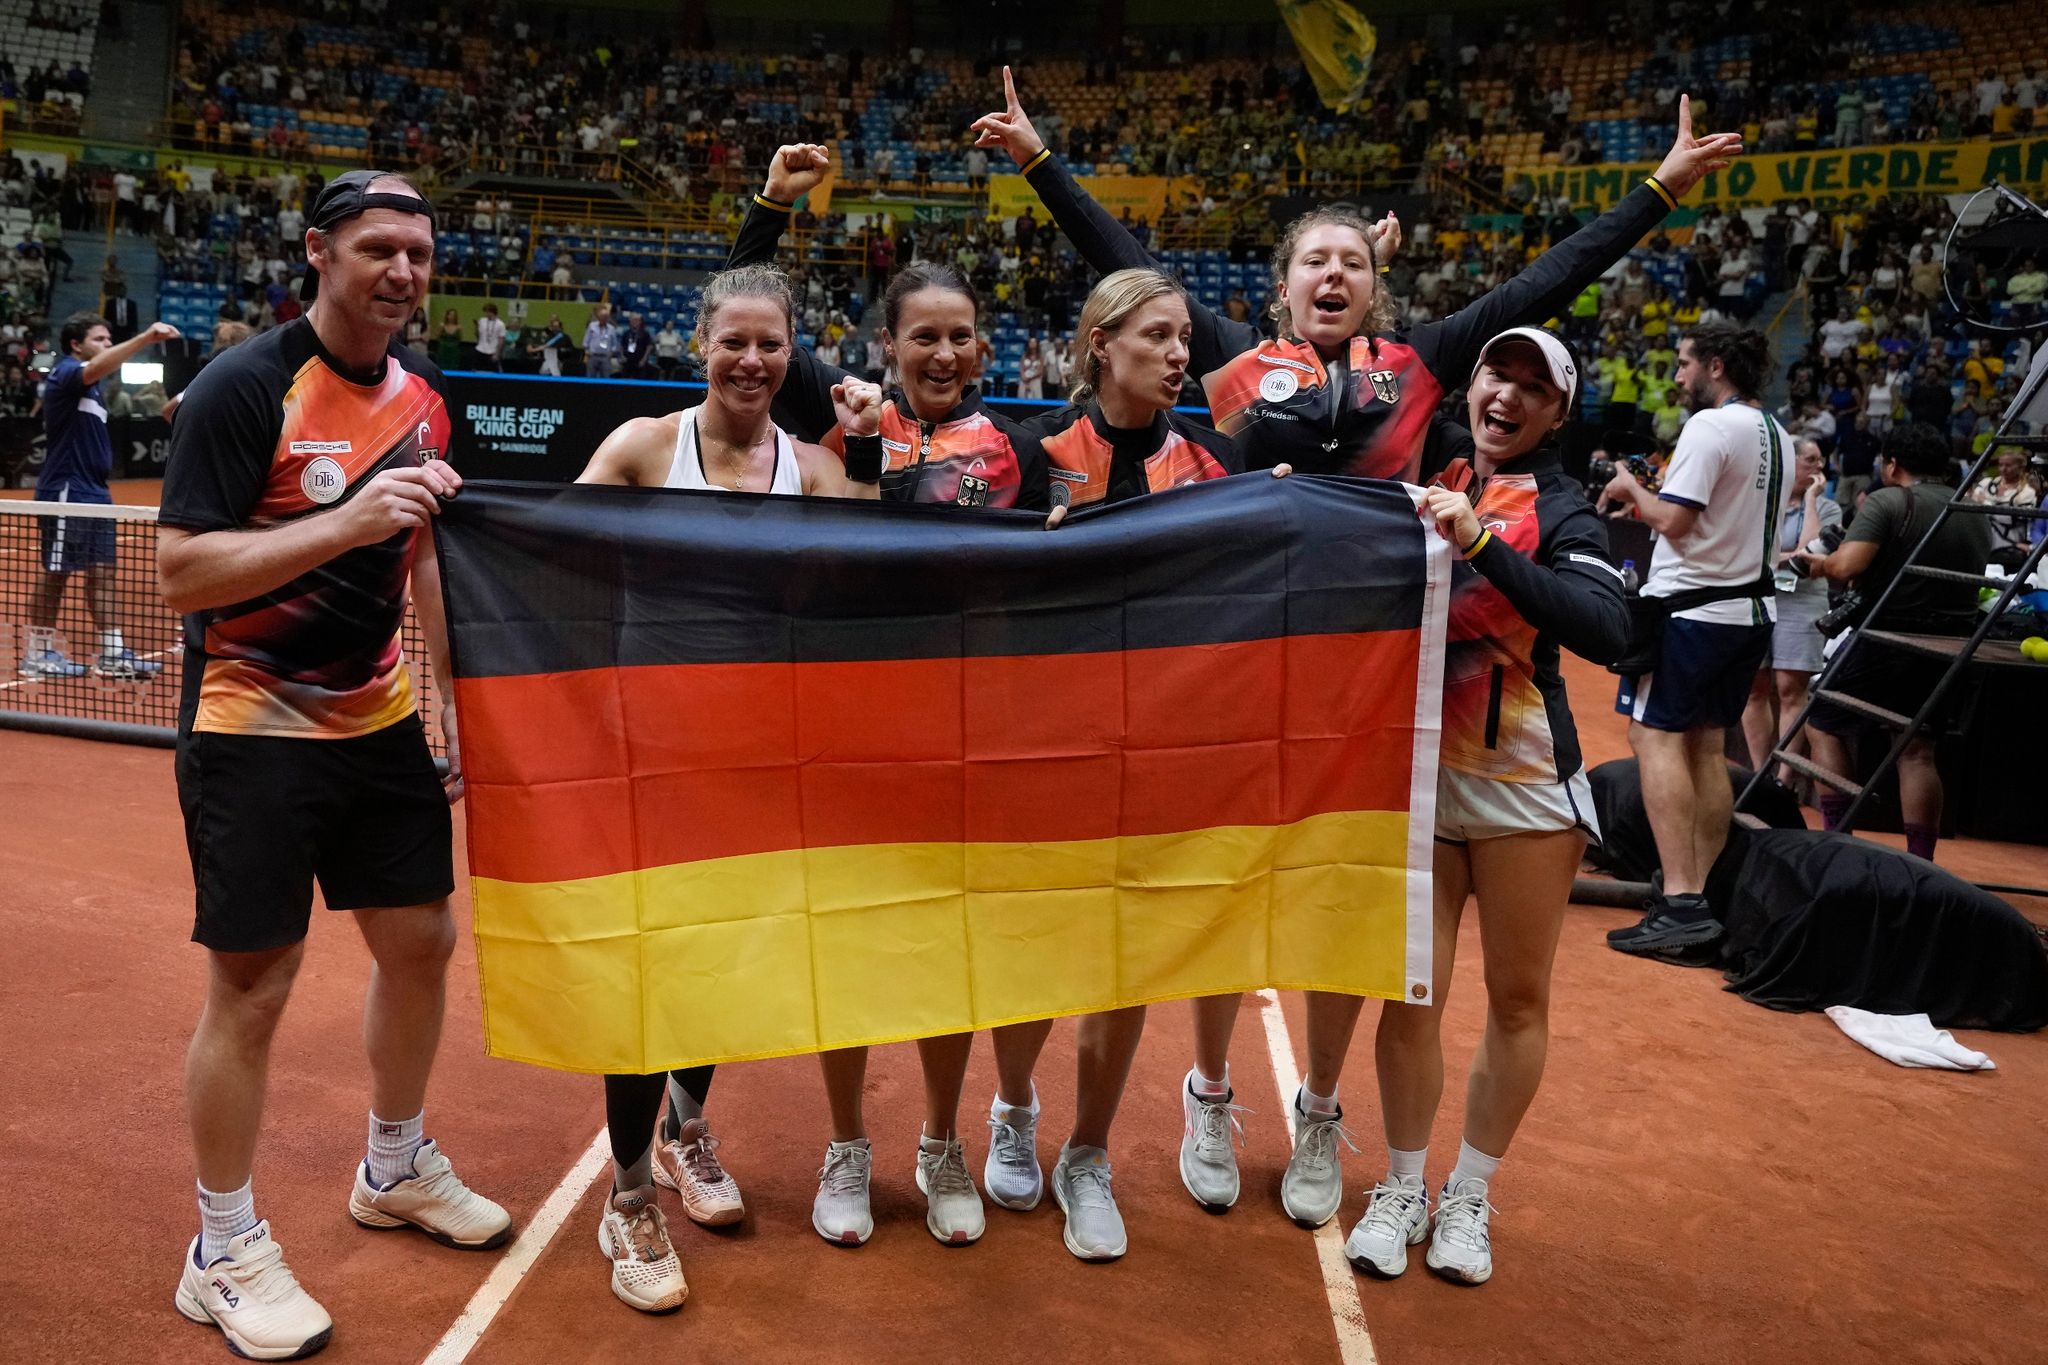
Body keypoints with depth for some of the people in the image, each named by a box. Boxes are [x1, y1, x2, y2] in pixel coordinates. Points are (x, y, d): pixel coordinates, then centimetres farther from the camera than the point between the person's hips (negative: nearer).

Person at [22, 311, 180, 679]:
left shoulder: (92, 385, 17)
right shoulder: (67, 372, -12)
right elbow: (97, 367, -35)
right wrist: (146, 337, -48)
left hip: (95, 492, 9)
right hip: (66, 491, -9)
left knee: (102, 572, 7)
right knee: (56, 574, 0)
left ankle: (113, 653, 9)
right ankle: (37, 654, 11)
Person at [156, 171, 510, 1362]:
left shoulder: (424, 394, 6)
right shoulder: (246, 387, -15)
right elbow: (181, 573, -20)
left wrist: (459, 704, 14)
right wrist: (344, 523, -31)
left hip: (379, 718, 7)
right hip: (253, 725, -7)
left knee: (422, 941, 14)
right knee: (252, 988, 0)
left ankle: (398, 1170, 38)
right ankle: (226, 1253, 19)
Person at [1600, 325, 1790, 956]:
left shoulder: (1709, 426, -13)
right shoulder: (1777, 435, 14)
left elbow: (1674, 520, -19)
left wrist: (1632, 488, -1)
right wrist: (1650, 500, 21)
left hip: (1691, 607, -9)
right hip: (1752, 607, 9)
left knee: (1656, 736, -9)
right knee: (1708, 746, 11)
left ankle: (1680, 902, -16)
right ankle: (1698, 895, 13)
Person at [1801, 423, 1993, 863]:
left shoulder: (1888, 502, -11)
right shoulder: (1976, 516, 11)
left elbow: (1848, 565, -22)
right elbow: (1972, 583, 20)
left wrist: (1823, 563, -3)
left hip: (1890, 637, -6)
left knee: (1826, 726, 10)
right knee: (1917, 750, 12)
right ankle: (1921, 863, 10)